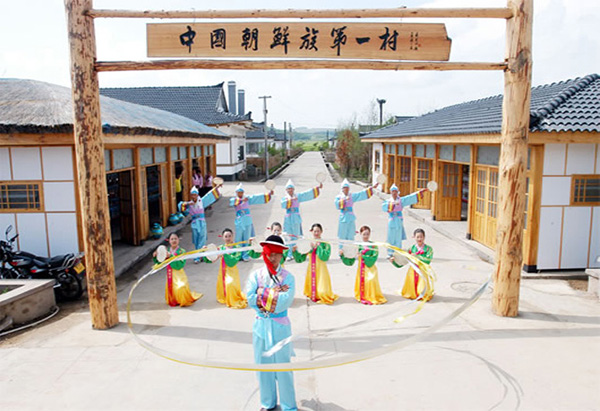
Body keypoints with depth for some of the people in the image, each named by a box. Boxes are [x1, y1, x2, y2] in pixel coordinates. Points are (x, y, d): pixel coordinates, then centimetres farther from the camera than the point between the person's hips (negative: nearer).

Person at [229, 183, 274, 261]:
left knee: (247, 239, 3)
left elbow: (257, 197, 7)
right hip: (239, 222, -2)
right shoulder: (234, 199, 2)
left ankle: (245, 256, 9)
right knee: (238, 240, 0)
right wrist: (242, 200, -37)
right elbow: (231, 202, -21)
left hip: (247, 222, 2)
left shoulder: (248, 198, 10)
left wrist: (269, 194, -1)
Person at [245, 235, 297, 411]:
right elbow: (250, 298, -14)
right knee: (263, 365, 13)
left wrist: (263, 294, -16)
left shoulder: (287, 277, -7)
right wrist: (275, 292, -16)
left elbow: (285, 301, -20)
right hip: (261, 324, 3)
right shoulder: (256, 275, -1)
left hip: (280, 325, -2)